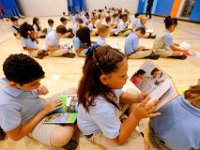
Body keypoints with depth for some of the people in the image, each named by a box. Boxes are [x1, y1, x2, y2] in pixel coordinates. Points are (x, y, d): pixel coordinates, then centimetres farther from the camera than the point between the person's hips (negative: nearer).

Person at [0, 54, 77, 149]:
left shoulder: (21, 80, -16)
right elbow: (15, 136, -21)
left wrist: (39, 90, -17)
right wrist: (44, 111, -22)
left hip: (43, 104, 7)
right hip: (33, 123, -6)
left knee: (74, 92, -1)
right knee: (63, 136, -35)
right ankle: (69, 123, -3)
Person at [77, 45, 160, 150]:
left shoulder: (106, 85, -23)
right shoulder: (101, 107, -42)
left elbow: (120, 94, 0)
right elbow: (119, 139, -24)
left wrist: (136, 99, -18)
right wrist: (136, 117, -36)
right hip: (97, 132, -6)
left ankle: (127, 122, 4)